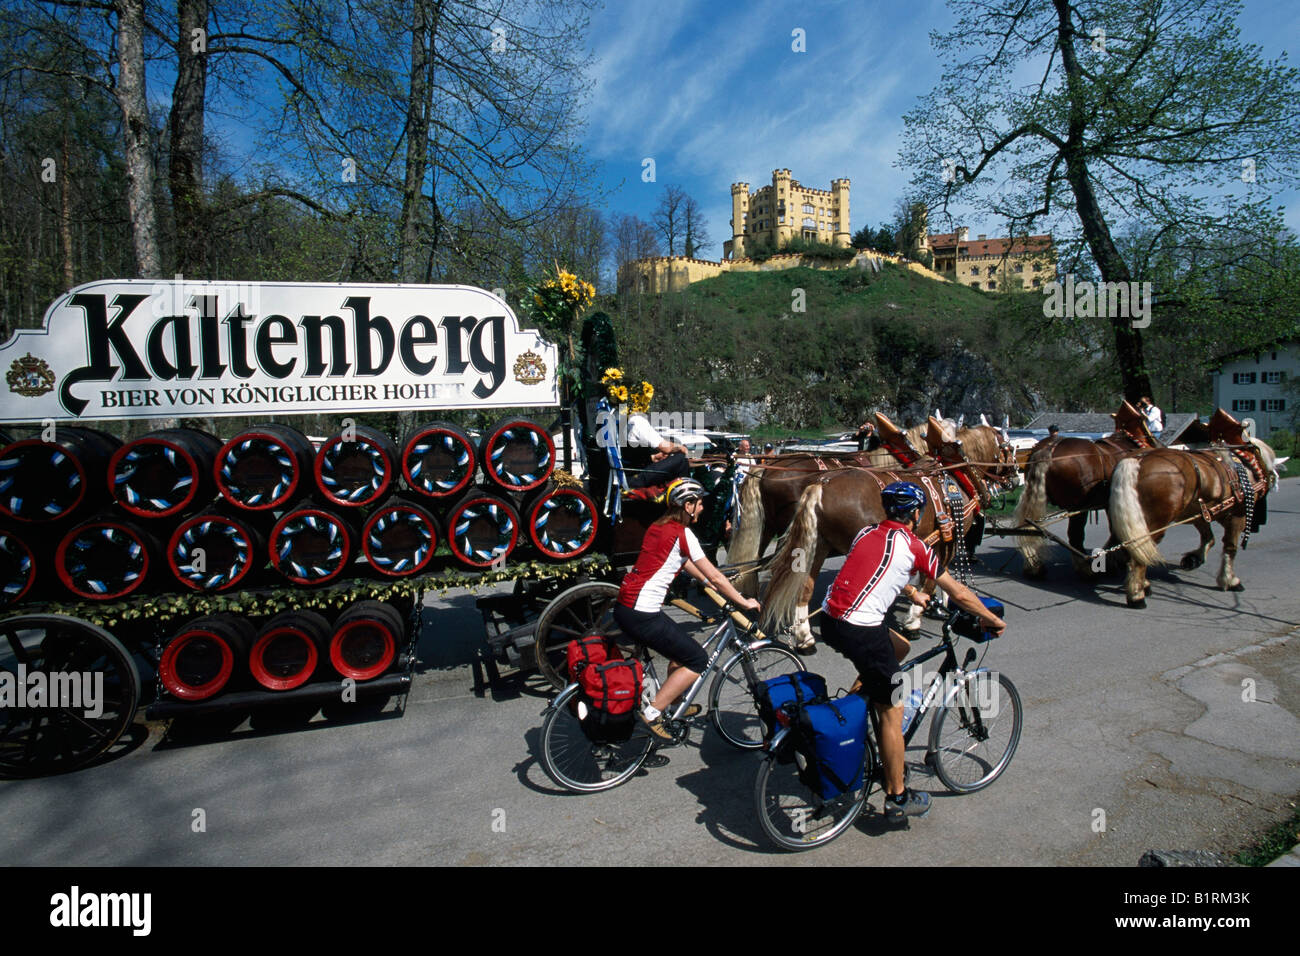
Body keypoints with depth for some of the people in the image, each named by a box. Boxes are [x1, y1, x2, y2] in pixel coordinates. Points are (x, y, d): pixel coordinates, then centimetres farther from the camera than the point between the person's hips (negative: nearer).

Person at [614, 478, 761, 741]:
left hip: (625, 606, 9)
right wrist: (744, 602, 4)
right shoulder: (682, 534, -12)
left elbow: (687, 564, 26)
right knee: (698, 660, 2)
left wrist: (715, 586, 30)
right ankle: (652, 714, 1)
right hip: (641, 615, -9)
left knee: (682, 650, 25)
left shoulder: (659, 527, 14)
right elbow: (715, 576, -7)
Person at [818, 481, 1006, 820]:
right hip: (861, 631, -7)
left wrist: (913, 594, 54)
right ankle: (897, 798, 17)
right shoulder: (913, 546, -1)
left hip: (829, 619, 7)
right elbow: (959, 594, 7)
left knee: (899, 648, 29)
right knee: (892, 712, 7)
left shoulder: (867, 533, 17)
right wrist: (994, 621, 23)